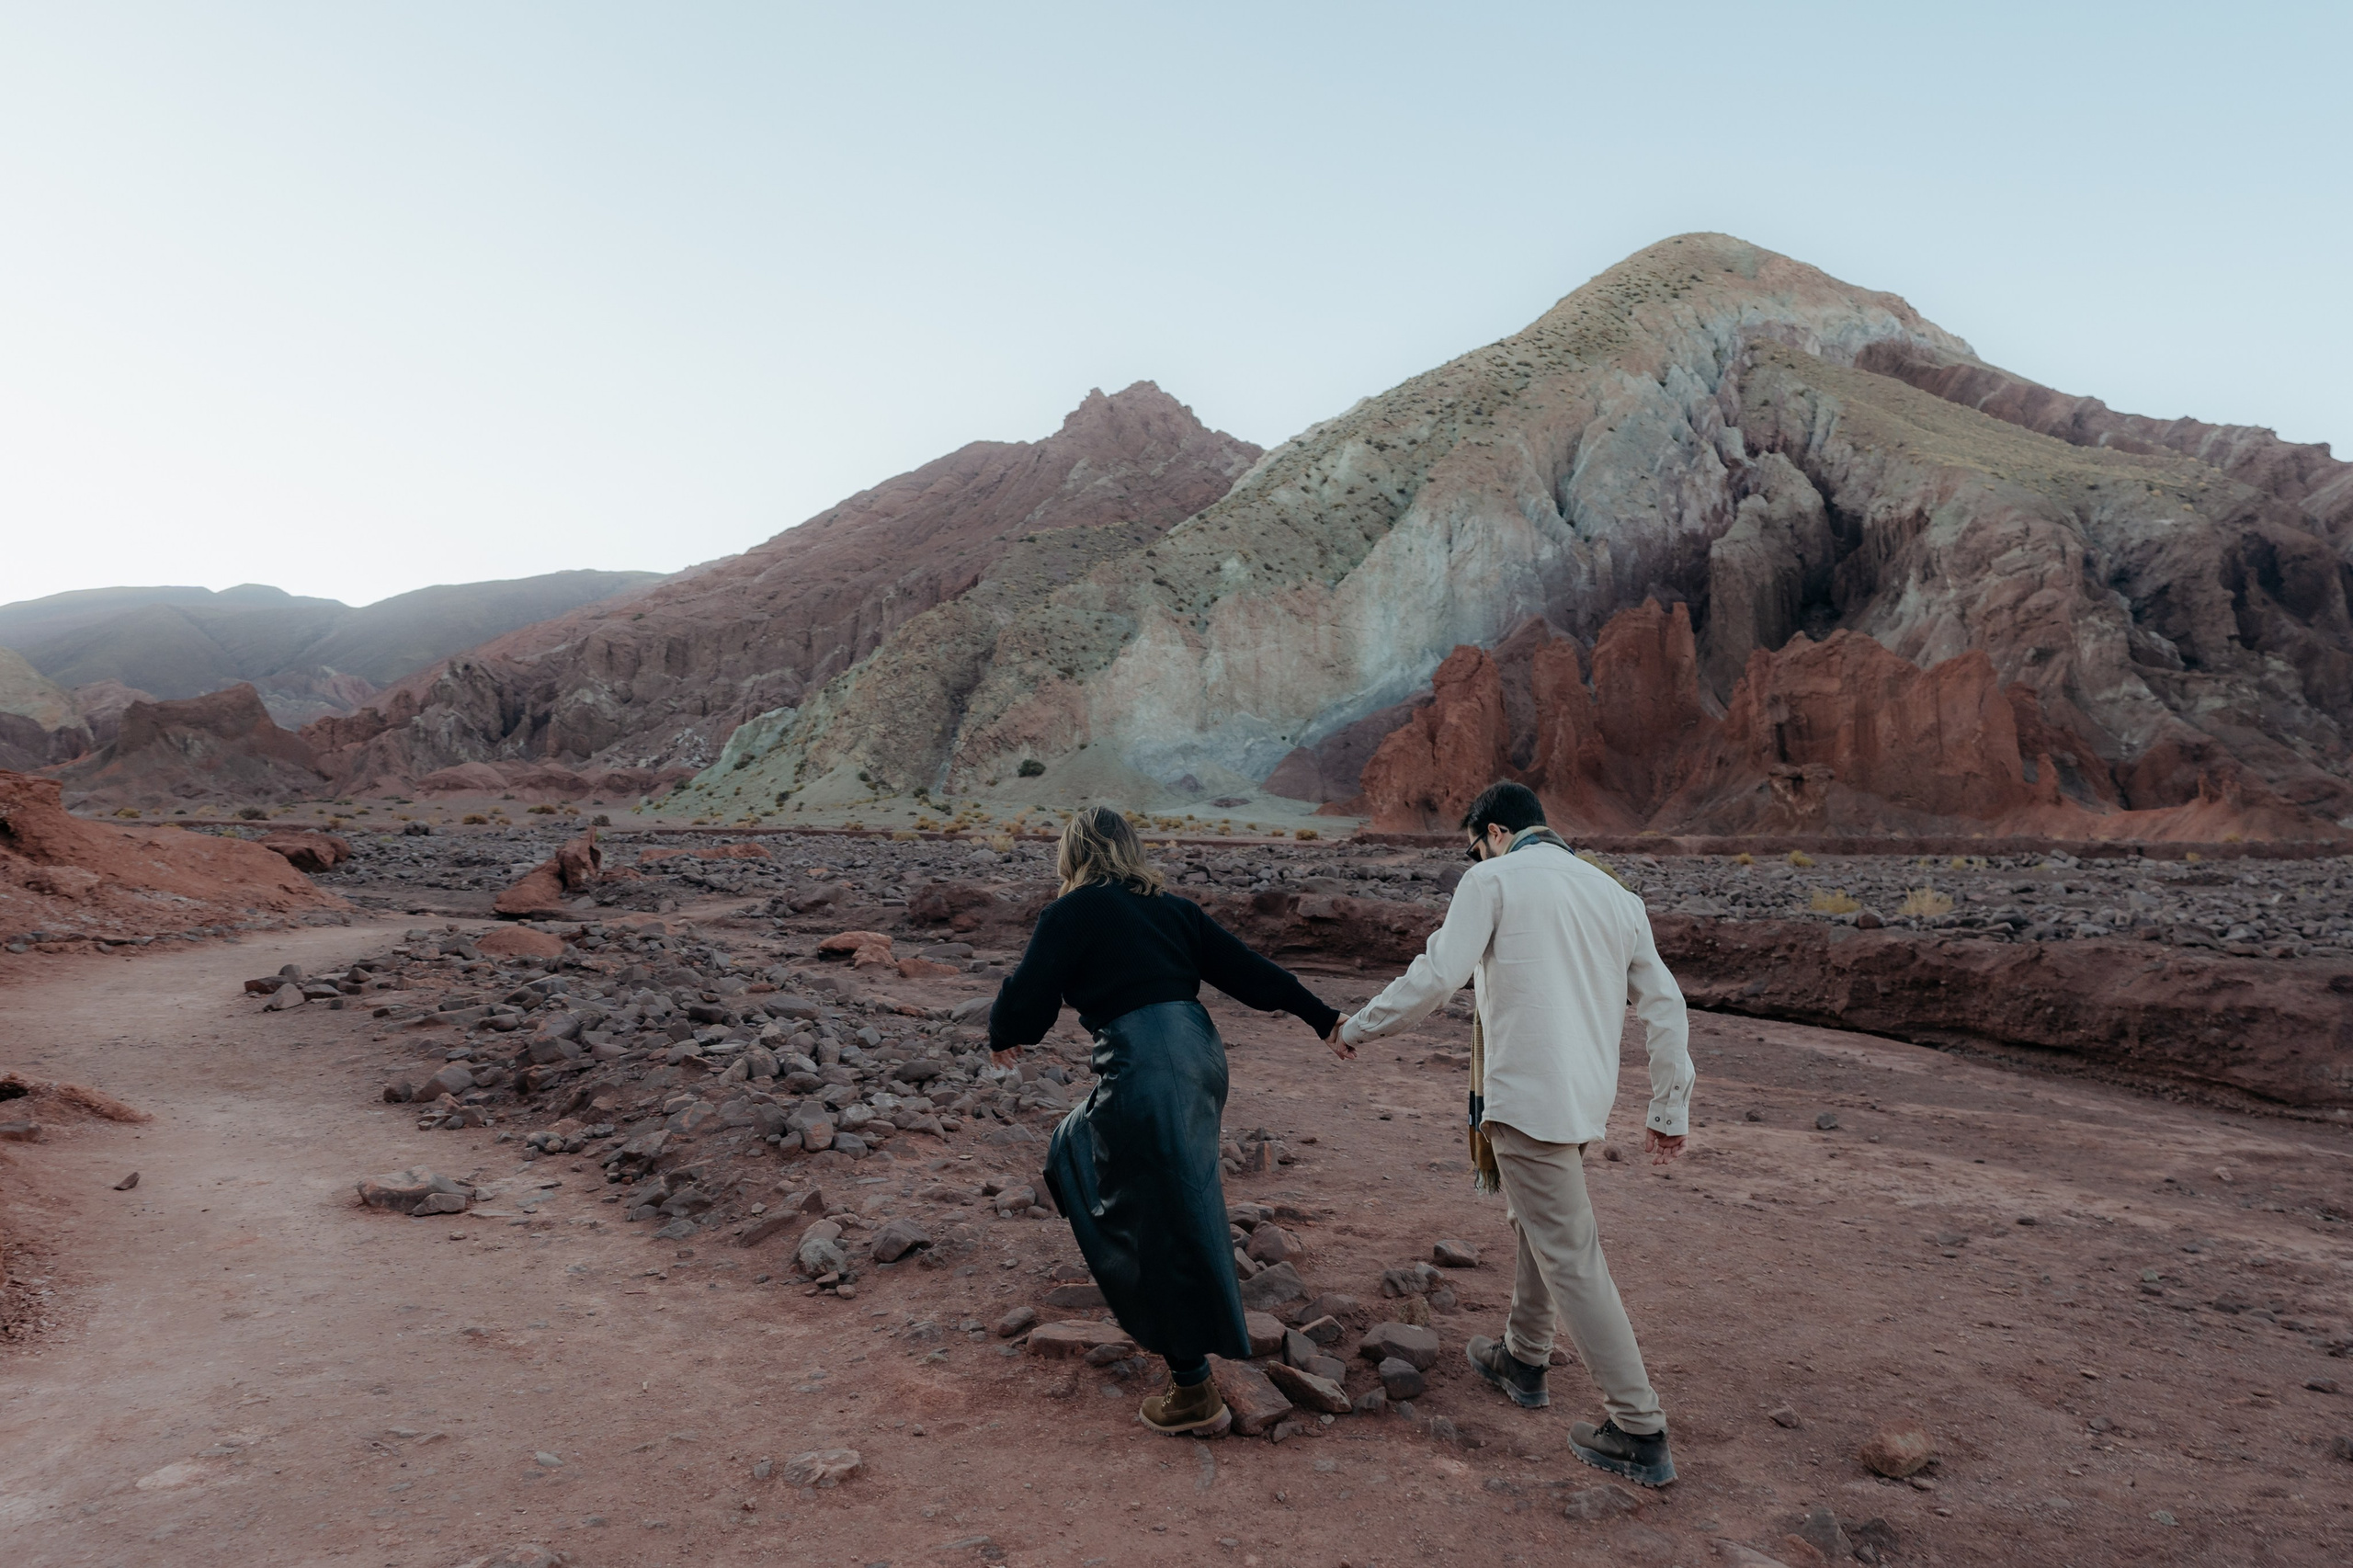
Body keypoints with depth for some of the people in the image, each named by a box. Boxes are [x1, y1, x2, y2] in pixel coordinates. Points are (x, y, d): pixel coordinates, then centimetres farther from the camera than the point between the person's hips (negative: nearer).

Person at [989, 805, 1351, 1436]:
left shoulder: (1072, 913, -2)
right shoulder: (1171, 908, 14)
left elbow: (1028, 995, 1)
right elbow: (1247, 969, 14)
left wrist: (1004, 1037, 24)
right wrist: (1323, 1019, 20)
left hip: (1143, 1073, -8)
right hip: (1200, 1057, 8)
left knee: (1164, 1227, 3)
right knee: (1079, 1152, 28)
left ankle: (1196, 1394, 14)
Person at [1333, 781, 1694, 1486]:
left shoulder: (1494, 880, -5)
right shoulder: (1614, 894, 14)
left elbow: (1437, 975, -15)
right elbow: (1665, 1007, 12)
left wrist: (1357, 1027, -2)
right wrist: (1670, 1110, 17)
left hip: (1527, 1096, -8)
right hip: (1585, 1096, 8)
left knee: (1569, 1256, -2)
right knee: (1538, 1219, 26)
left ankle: (1639, 1434, 3)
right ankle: (1522, 1360, 40)